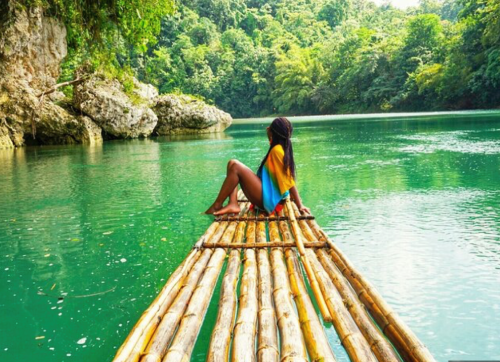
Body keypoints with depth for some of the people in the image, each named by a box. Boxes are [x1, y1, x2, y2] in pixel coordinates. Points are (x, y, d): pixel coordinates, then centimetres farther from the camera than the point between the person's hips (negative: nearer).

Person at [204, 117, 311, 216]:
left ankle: (216, 206, -14)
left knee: (236, 167, -19)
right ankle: (233, 204, -11)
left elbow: (290, 181, -15)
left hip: (267, 199, -10)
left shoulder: (276, 150, -14)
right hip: (266, 197, 10)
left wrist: (300, 206, -15)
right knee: (232, 163, 3)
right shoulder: (282, 149, 14)